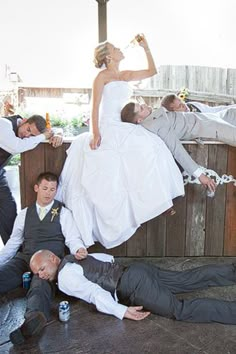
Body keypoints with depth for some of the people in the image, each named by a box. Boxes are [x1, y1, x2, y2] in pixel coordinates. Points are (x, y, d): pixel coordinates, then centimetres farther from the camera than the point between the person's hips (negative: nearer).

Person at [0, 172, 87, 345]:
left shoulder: (63, 213, 9)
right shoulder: (24, 214, 19)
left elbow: (72, 238, -1)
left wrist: (79, 249, -23)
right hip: (24, 259, 4)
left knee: (41, 284, -36)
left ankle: (34, 317, -61)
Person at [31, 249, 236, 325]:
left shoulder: (64, 279, -6)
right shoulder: (74, 259, 21)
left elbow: (95, 293, -17)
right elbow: (108, 257, 28)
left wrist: (121, 311, -18)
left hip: (133, 285, -9)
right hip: (136, 270, 9)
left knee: (181, 311, -13)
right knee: (191, 280, 10)